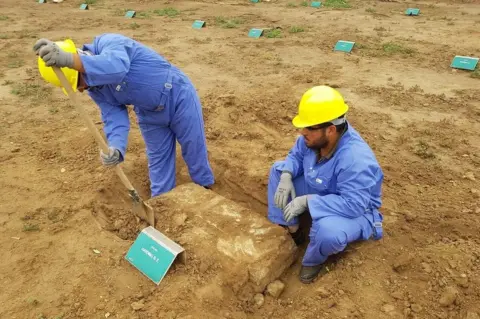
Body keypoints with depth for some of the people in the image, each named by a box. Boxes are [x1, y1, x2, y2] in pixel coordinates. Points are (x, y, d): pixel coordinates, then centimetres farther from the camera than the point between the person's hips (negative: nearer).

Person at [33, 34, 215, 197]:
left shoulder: (108, 43, -27)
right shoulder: (95, 89, -6)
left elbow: (117, 68, -50)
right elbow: (115, 118, -16)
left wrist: (68, 59, -62)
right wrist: (115, 148, -36)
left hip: (178, 97, -6)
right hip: (150, 115, 6)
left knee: (195, 153, 10)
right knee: (158, 161, 15)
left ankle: (205, 191, 33)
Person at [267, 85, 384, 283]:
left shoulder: (355, 159, -38)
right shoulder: (315, 137, -16)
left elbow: (353, 205, -39)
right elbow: (296, 155, 1)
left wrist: (307, 201, -38)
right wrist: (286, 176, -21)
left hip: (355, 210, -7)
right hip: (320, 192, 8)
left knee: (327, 231, -41)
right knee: (278, 170, 0)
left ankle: (313, 260, -2)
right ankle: (292, 230, 5)